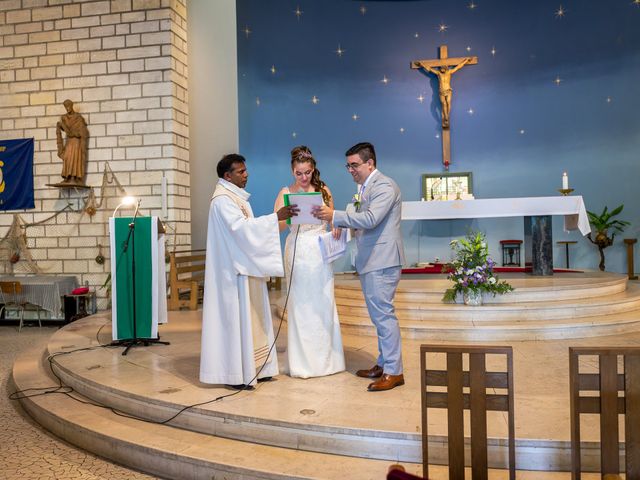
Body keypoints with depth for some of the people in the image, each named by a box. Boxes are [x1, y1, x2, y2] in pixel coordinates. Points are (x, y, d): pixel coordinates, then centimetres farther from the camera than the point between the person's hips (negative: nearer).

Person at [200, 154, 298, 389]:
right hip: (233, 269, -10)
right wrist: (275, 217, -28)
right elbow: (241, 227, -26)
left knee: (250, 316, 12)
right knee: (236, 317, -6)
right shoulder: (222, 199, -14)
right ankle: (234, 374, 2)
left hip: (246, 267, 10)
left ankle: (252, 368, 20)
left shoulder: (238, 197, 17)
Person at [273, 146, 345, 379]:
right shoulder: (285, 193, 1)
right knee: (300, 305, 1)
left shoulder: (323, 190, 7)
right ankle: (303, 362, 11)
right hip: (297, 252, -2)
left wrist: (336, 229, -9)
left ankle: (326, 359, 17)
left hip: (320, 252, 2)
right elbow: (276, 226, -6)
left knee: (324, 304, 5)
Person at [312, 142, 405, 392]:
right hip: (370, 261, 10)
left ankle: (394, 371, 1)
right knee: (379, 314, 14)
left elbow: (370, 219, -24)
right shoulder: (366, 187, 17)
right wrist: (341, 225, 4)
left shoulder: (384, 186, -12)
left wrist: (335, 215, -25)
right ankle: (383, 364, 24)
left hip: (382, 261, -10)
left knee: (383, 314, -7)